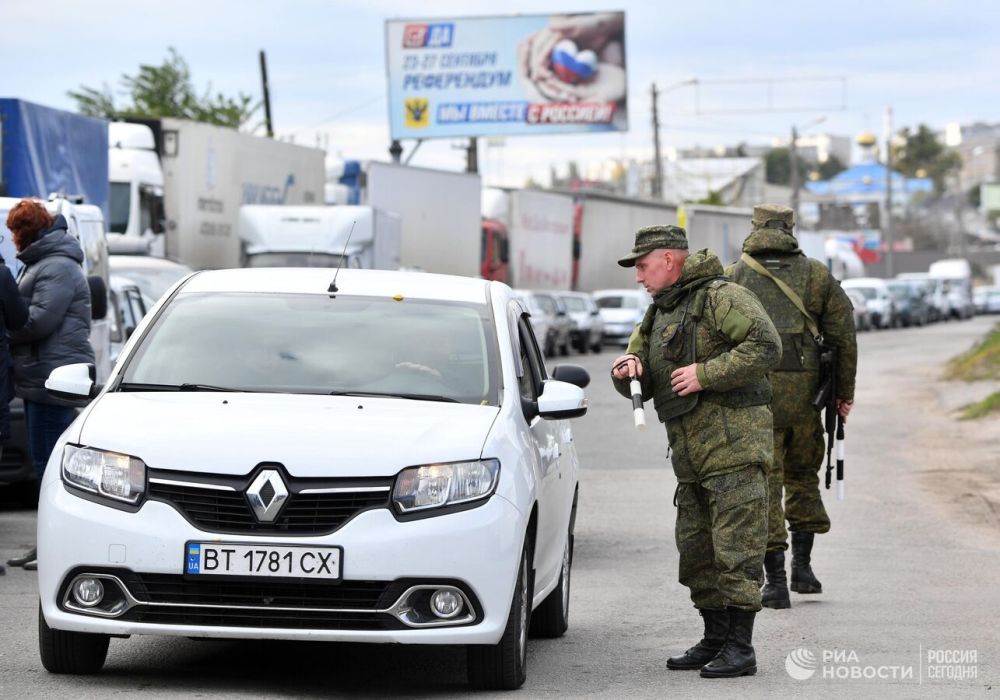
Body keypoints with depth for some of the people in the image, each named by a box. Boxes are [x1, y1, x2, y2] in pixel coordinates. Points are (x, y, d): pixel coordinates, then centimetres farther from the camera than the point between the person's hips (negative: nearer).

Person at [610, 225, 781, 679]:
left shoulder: (721, 297, -7)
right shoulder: (659, 314, 21)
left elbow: (766, 346, -19)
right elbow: (640, 387, 23)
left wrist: (705, 373, -19)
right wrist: (627, 369, -1)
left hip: (735, 447, -9)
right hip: (691, 454, 9)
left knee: (735, 549, -9)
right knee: (696, 552, 12)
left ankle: (740, 647, -7)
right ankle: (715, 640, 21)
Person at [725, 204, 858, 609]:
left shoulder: (732, 277, 3)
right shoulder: (816, 275, 7)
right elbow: (843, 334, 4)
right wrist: (845, 391, 12)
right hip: (802, 392, 2)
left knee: (763, 483, 1)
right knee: (802, 476, 20)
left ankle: (775, 581, -3)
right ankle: (802, 565, 18)